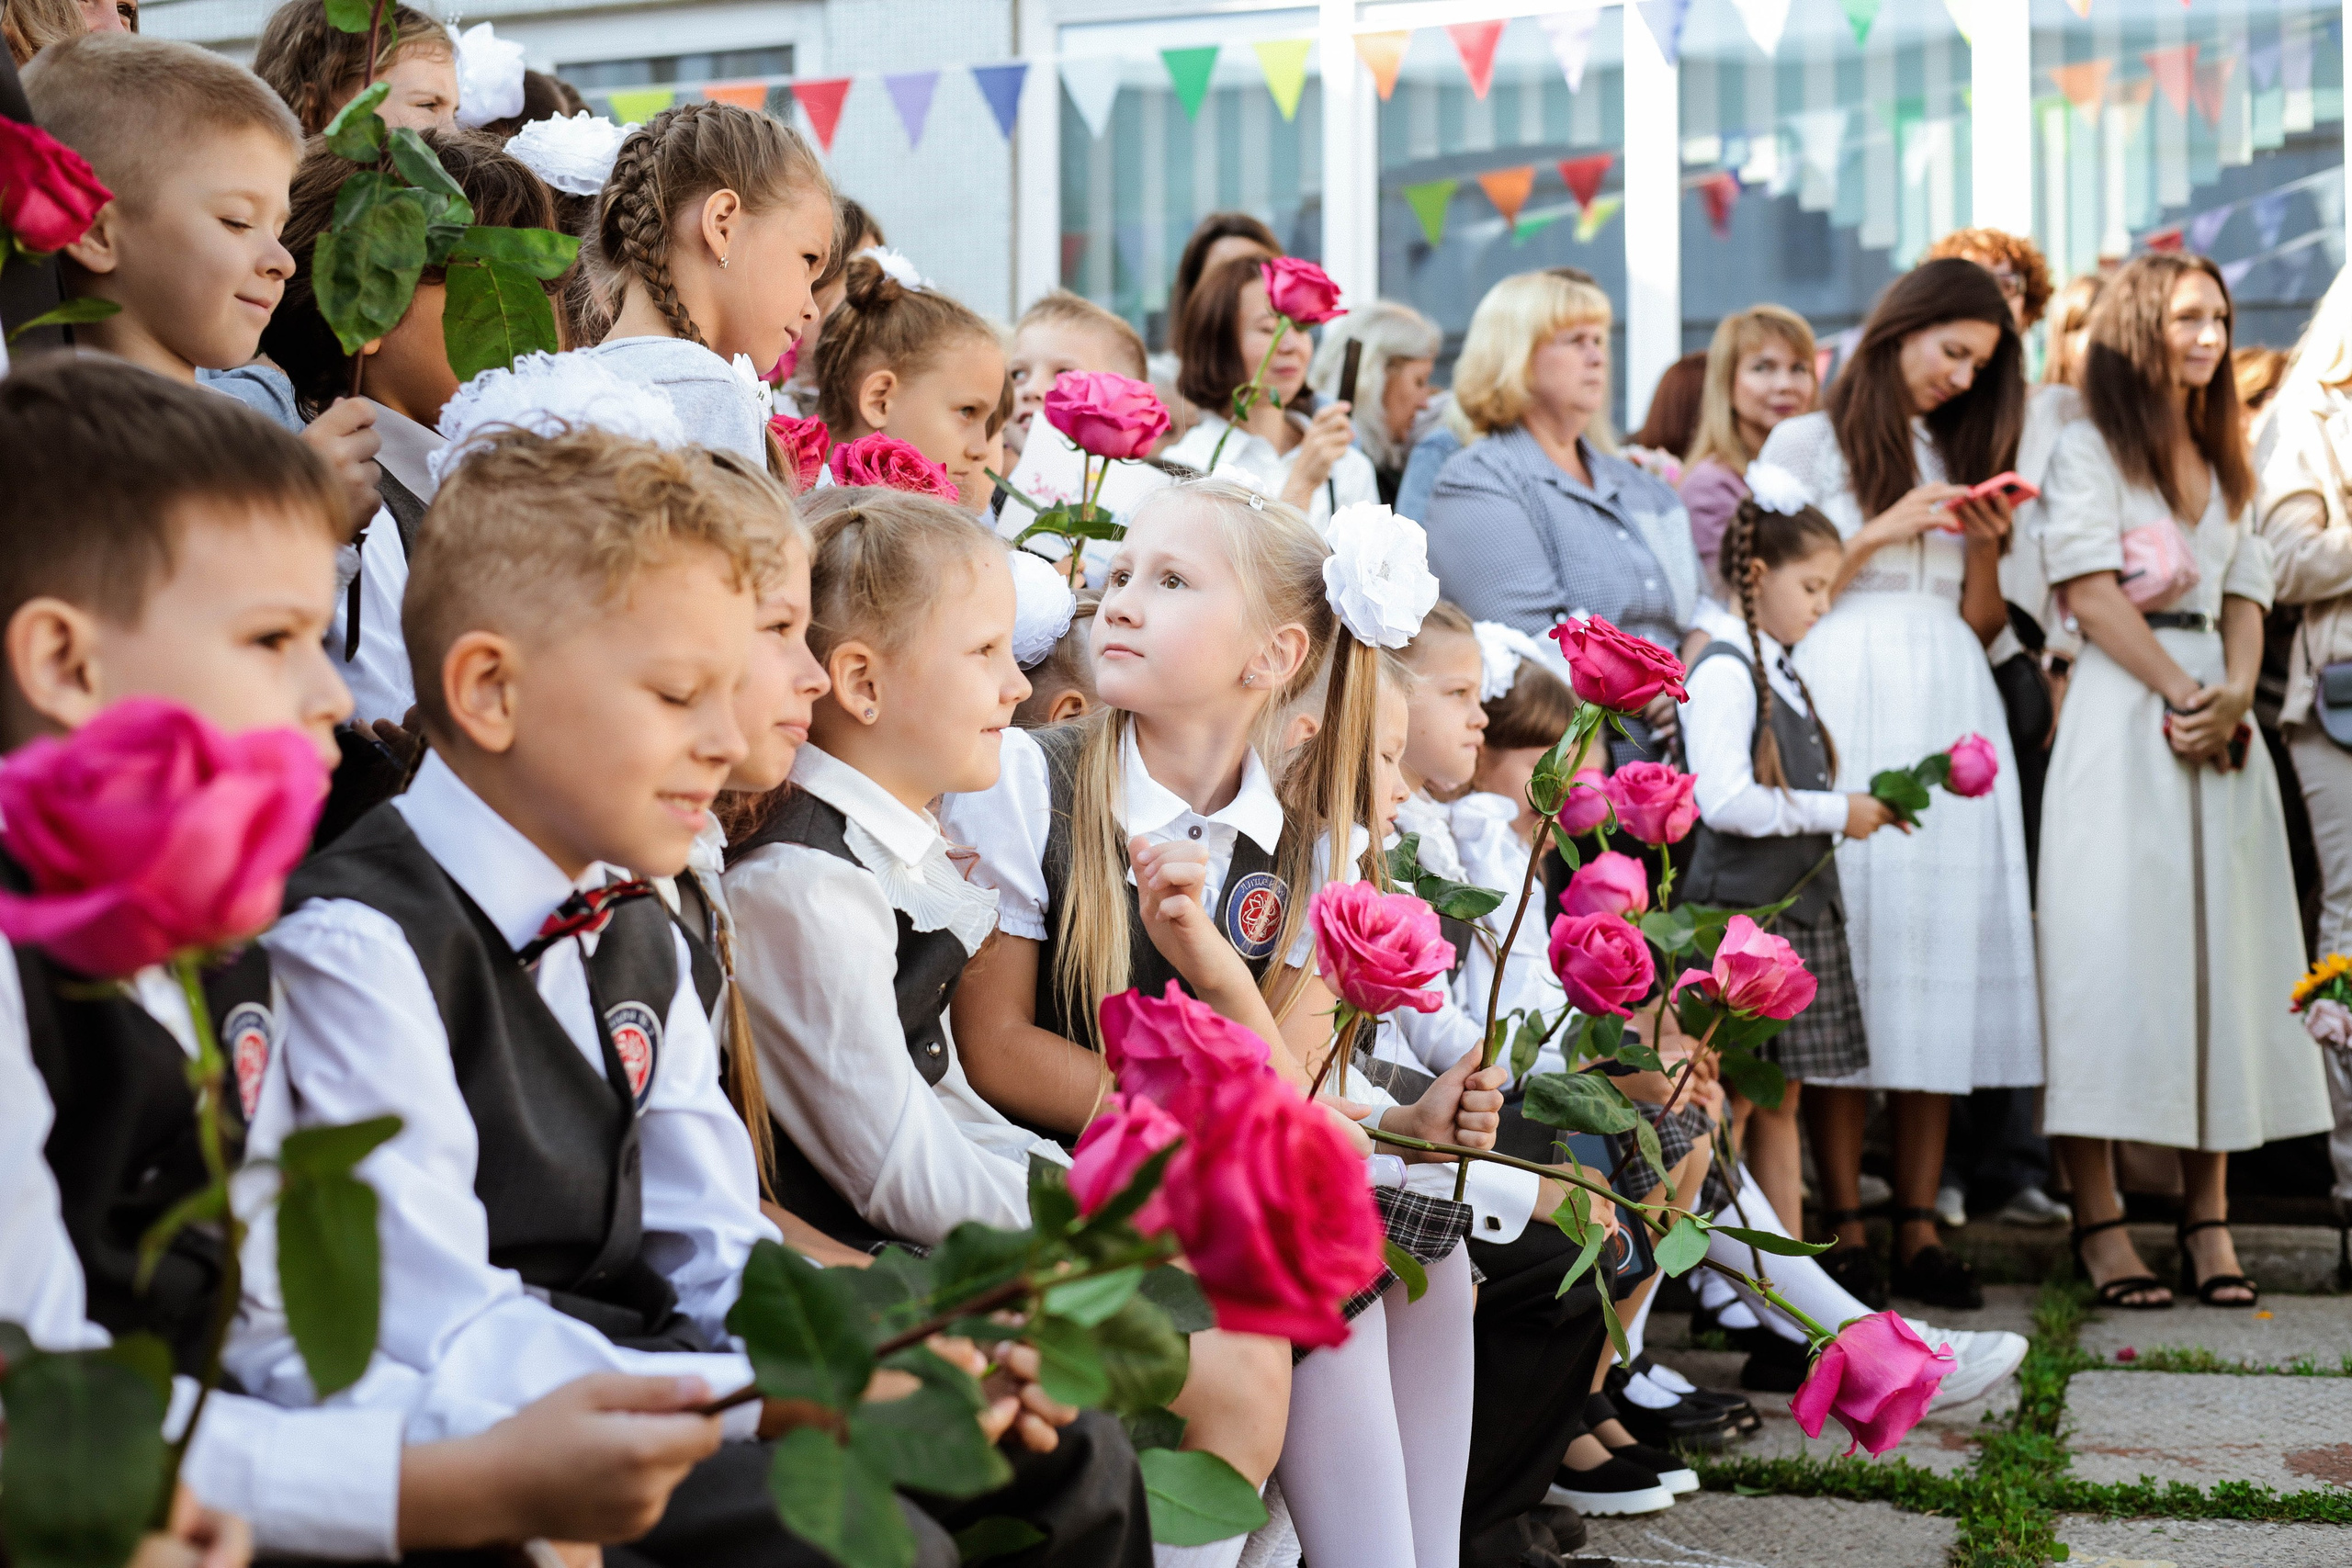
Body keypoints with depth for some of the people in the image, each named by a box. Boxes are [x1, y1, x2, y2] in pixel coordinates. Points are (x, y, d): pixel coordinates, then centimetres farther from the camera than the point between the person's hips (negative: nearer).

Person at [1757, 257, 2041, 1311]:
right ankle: (1841, 1225, -5)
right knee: (1844, 950, -9)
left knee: (1942, 950, -1)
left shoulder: (1962, 457, 22)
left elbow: (1984, 625, 19)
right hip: (1843, 703, -5)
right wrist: (1884, 531, -7)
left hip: (1948, 706, 5)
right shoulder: (1808, 442, 7)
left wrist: (1985, 544, 1)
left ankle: (1919, 1225, 1)